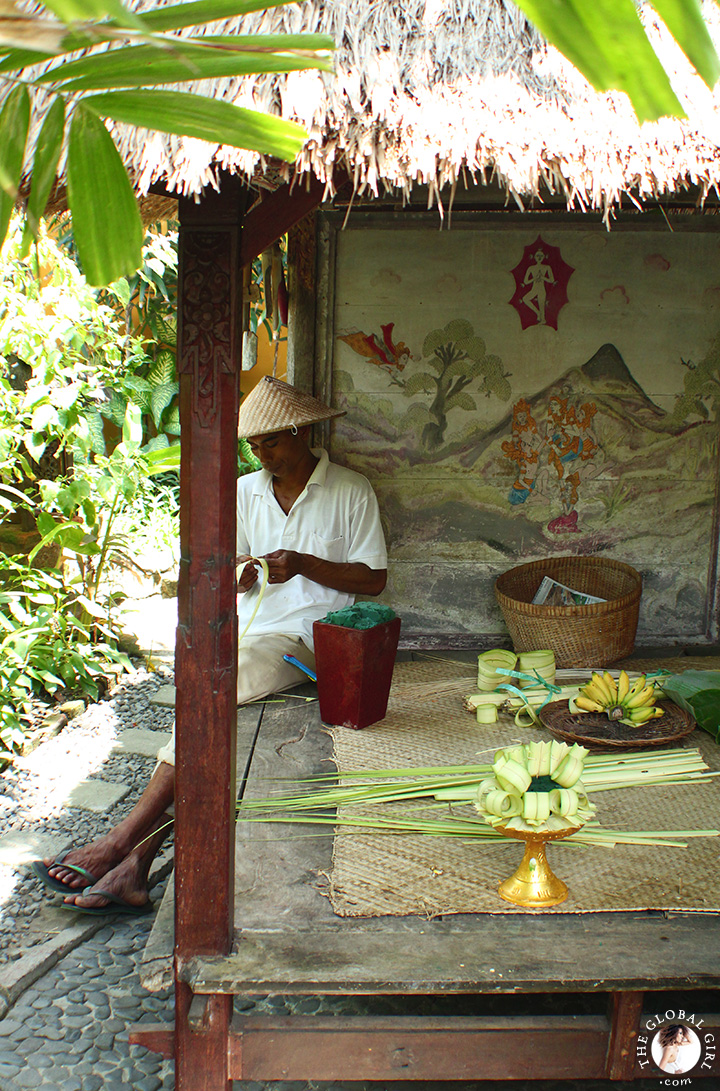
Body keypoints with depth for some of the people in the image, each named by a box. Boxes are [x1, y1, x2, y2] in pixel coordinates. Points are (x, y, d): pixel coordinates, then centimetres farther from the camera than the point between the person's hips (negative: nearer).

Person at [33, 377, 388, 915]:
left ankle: (122, 841, -30)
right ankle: (136, 864, -30)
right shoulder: (245, 491, 16)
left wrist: (304, 564, -12)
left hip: (313, 635, -5)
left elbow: (374, 580, 1)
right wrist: (235, 576, -5)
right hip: (252, 631, 5)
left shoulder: (351, 491, 2)